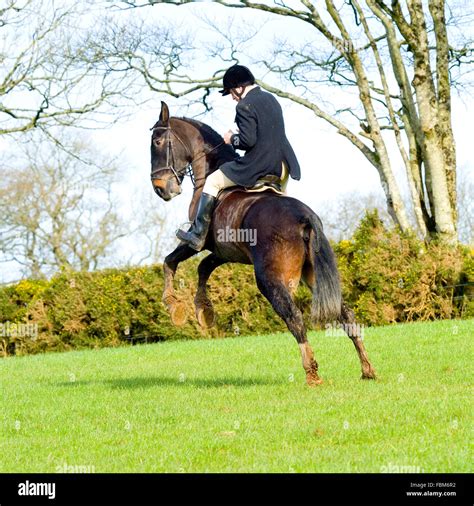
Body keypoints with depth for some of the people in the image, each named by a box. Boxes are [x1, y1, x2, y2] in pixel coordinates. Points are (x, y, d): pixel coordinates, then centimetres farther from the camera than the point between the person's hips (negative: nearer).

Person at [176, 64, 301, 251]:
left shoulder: (245, 106, -15)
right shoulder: (271, 99, 13)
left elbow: (248, 140, -22)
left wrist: (232, 139, -1)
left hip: (256, 166, -8)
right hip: (278, 165, 8)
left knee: (212, 182, 3)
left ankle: (198, 236, 2)